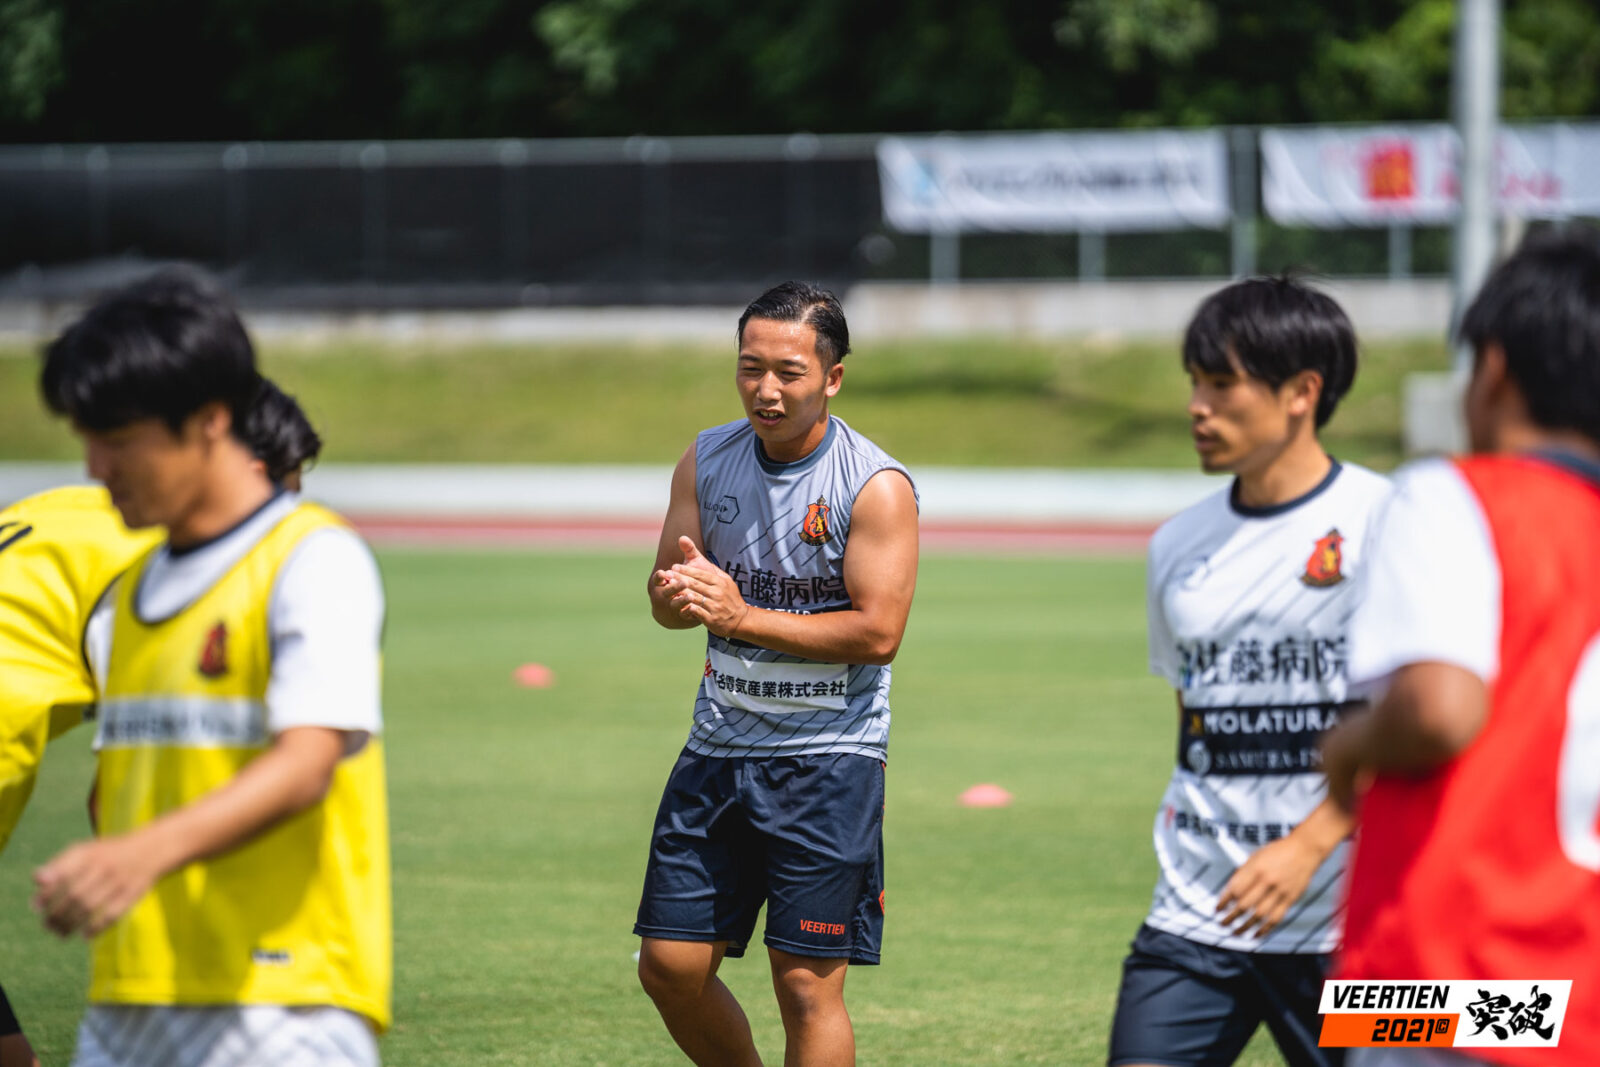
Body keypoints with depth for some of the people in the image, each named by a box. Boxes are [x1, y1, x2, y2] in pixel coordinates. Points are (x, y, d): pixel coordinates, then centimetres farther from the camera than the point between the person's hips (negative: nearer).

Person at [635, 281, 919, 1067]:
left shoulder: (877, 487, -10)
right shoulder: (707, 462, 6)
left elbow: (877, 632, -16)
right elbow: (667, 601, 8)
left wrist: (742, 618, -21)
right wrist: (677, 593, -17)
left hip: (827, 761, -5)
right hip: (720, 743, 5)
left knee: (807, 983, -6)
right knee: (671, 966, 4)